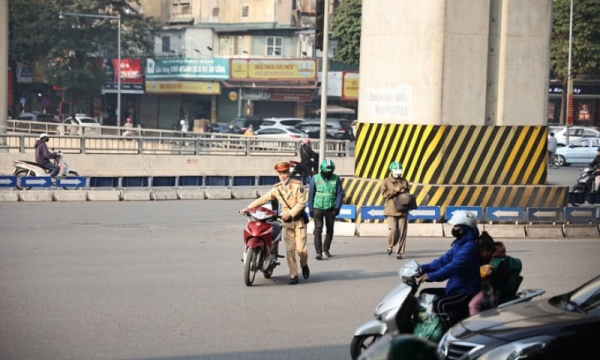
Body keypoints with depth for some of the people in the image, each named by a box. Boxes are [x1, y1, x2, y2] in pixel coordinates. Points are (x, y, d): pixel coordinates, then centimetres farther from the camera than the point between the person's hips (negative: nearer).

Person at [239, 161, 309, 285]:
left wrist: (290, 214, -19)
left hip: (299, 221, -3)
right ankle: (293, 275, 2)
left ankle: (304, 265, 23)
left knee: (301, 249, -8)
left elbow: (301, 203, -11)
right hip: (286, 223, 3)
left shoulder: (298, 185, -5)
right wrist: (248, 208, -3)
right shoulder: (277, 189, 6)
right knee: (290, 250, -3)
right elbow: (263, 199, 5)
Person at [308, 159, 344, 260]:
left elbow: (340, 194, 1)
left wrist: (337, 207, -9)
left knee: (330, 230, 11)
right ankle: (318, 252, -16)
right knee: (318, 229, -12)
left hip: (331, 209, 2)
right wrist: (311, 209, 2)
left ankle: (326, 250, 26)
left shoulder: (336, 179, 0)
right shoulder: (315, 179, -2)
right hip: (318, 208, -2)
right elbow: (311, 195, 3)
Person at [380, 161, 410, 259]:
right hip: (391, 210, -3)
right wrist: (395, 190, -13)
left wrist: (404, 192, 0)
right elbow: (384, 193, -8)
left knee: (402, 232, -1)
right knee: (393, 230, -15)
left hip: (402, 210, 3)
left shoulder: (404, 181, 13)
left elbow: (408, 194, 23)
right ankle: (390, 246, 14)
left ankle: (399, 252, 6)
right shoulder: (386, 181, 4)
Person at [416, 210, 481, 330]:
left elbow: (452, 267, -28)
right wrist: (423, 268, 0)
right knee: (426, 294, 16)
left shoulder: (470, 247, -19)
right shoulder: (460, 244, 14)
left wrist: (430, 276, -29)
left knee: (440, 304, -31)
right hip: (455, 289, 11)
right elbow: (444, 260, 12)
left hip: (467, 293, -11)